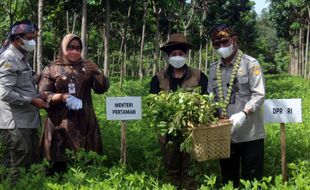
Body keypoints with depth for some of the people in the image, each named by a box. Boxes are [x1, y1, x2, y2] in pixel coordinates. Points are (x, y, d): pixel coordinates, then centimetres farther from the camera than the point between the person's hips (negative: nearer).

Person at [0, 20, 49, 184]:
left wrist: (38, 97, 7)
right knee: (18, 167, -4)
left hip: (27, 121, 10)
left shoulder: (22, 58, 16)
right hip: (15, 124, -10)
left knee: (32, 162, 16)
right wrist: (32, 101, -18)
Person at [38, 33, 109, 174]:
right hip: (60, 123, -2)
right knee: (58, 165, -4)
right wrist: (62, 97, -17)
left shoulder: (87, 67, 13)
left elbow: (102, 88, 5)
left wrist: (97, 72, -13)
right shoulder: (51, 69, 5)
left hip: (84, 122, 2)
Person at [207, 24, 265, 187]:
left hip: (250, 134, -5)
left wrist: (243, 114, -25)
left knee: (251, 181, 2)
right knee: (228, 180, 14)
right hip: (224, 134, 5)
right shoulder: (214, 69, 11)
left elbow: (259, 95, -12)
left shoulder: (250, 64, -4)